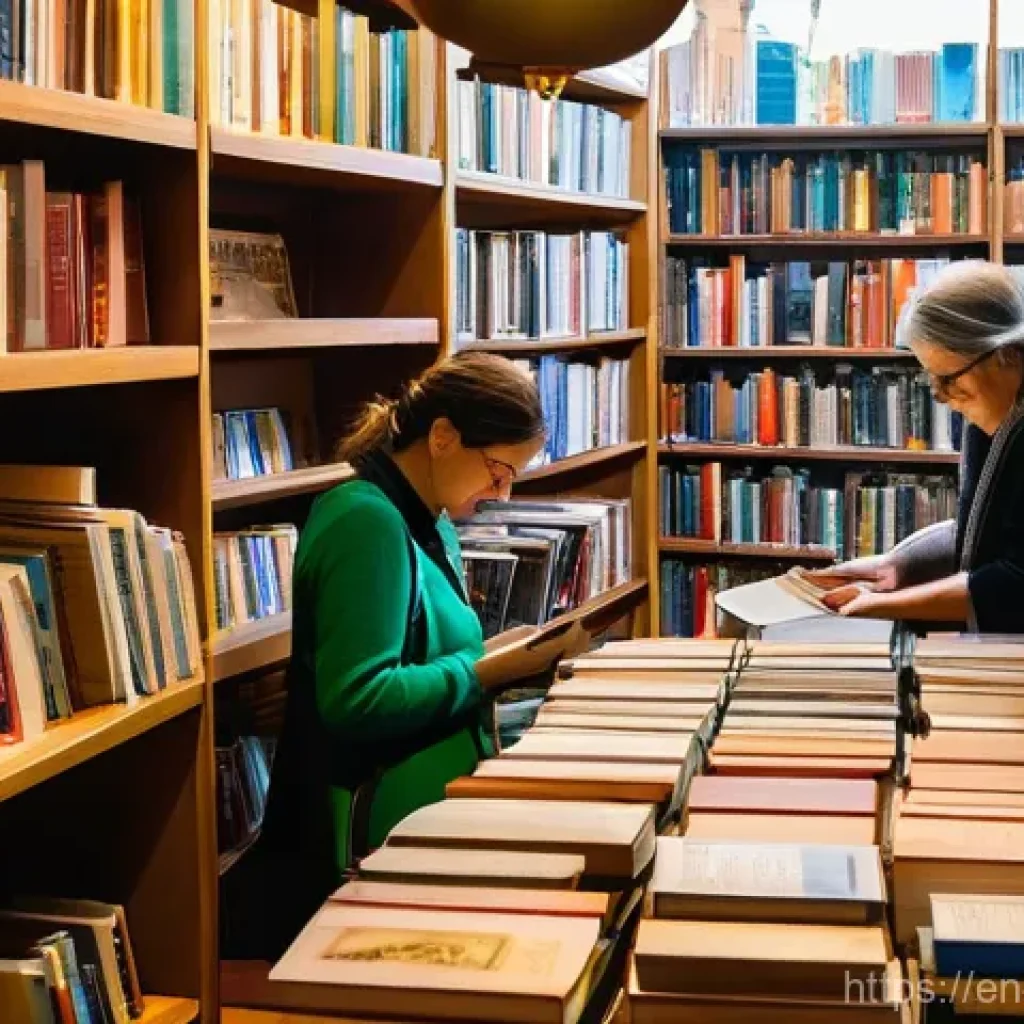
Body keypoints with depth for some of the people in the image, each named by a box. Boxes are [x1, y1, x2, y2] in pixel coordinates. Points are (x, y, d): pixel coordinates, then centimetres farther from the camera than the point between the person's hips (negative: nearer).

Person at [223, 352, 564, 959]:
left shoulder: (431, 527, 12)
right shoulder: (367, 522, -18)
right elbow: (356, 700, -24)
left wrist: (509, 662, 6)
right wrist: (487, 672, -19)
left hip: (430, 817, 10)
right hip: (372, 837, -10)